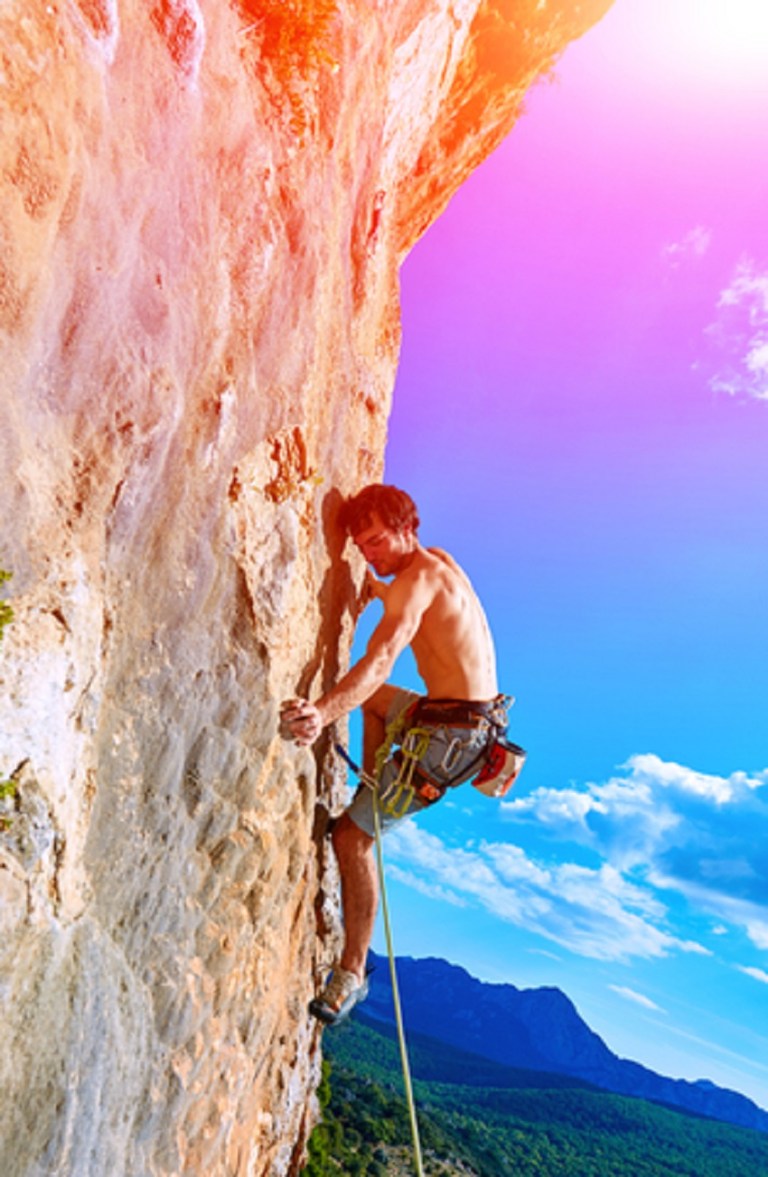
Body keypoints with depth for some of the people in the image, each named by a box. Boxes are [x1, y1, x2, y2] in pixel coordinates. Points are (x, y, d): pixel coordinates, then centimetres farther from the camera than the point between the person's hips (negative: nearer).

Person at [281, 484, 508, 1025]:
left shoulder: (419, 577, -18)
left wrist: (323, 713, -48)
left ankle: (352, 972, 8)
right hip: (472, 719, 10)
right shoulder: (438, 561, 11)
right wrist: (379, 591, 19)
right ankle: (373, 799, 32)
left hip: (450, 735, -10)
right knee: (372, 697, 32)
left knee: (352, 836, -4)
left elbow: (382, 657, -36)